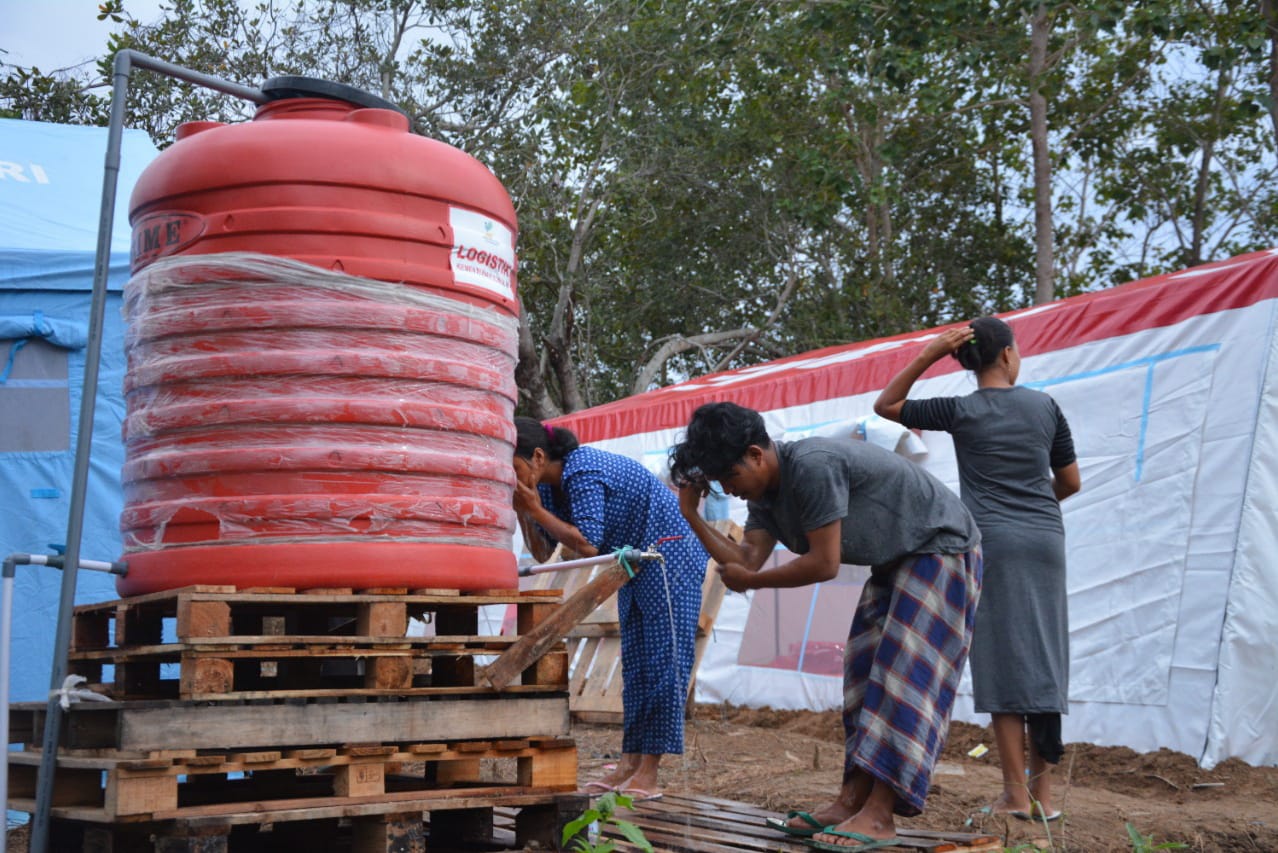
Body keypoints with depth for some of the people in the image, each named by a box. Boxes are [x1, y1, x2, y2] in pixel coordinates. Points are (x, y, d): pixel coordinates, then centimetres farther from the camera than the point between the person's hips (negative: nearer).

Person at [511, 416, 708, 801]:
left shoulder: (582, 472, -26)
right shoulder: (548, 486, 2)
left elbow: (587, 544, -32)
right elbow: (542, 553, 2)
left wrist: (536, 509, -25)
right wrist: (522, 512, -13)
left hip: (670, 552, -10)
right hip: (637, 562, 10)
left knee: (663, 660, -10)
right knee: (635, 663, 8)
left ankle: (648, 774, -11)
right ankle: (629, 765, 10)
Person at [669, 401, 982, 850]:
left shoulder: (812, 466, -29)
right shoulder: (766, 494, 2)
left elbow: (824, 564, -27)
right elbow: (747, 559, -7)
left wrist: (751, 580, -16)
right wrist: (691, 513, -10)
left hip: (942, 549, -10)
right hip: (895, 563, 10)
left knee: (904, 673, -15)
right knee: (863, 674, 4)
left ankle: (879, 815, -18)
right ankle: (852, 801, 4)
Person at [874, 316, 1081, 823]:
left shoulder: (961, 412, 0)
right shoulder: (1045, 406, 7)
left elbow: (886, 405, 11)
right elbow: (1070, 482, 14)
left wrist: (927, 357, 3)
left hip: (991, 540, -2)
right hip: (1045, 540, 3)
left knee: (1002, 664, -1)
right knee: (1042, 660, 6)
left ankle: (1017, 794, -2)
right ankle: (1043, 791, 9)